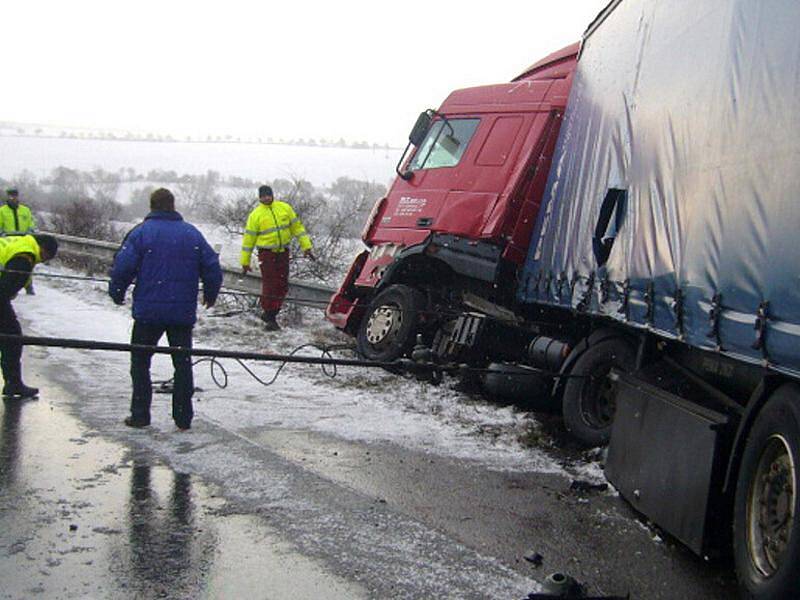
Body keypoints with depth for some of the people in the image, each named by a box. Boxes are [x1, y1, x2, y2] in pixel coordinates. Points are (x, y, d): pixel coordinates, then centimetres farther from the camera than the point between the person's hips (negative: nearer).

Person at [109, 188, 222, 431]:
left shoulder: (141, 232, -4)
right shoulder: (192, 233, 4)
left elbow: (122, 267, -11)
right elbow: (212, 267, 6)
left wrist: (117, 294, 7)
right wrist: (210, 296, 22)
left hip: (148, 311, -2)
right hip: (183, 312, 2)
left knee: (140, 361, 12)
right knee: (183, 363, 11)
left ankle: (140, 415, 12)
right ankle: (183, 418, 12)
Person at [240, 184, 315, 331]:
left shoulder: (285, 208, 5)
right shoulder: (256, 215, -4)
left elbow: (297, 227, 11)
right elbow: (249, 238, -1)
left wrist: (306, 246, 5)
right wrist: (245, 261, 0)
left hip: (283, 252, 4)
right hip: (266, 254, -4)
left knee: (282, 286, 7)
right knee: (270, 286, -4)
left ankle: (269, 314, 22)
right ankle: (269, 316, 9)